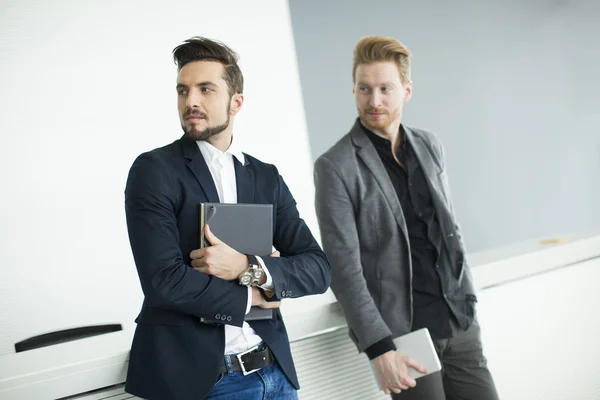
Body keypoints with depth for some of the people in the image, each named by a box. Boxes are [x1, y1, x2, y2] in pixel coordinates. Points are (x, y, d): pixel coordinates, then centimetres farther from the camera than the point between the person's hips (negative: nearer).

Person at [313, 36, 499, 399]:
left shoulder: (430, 146, 8)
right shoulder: (336, 167, -10)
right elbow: (343, 266, -13)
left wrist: (468, 299, 12)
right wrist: (379, 348, -17)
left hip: (459, 322, 5)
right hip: (402, 331, -5)